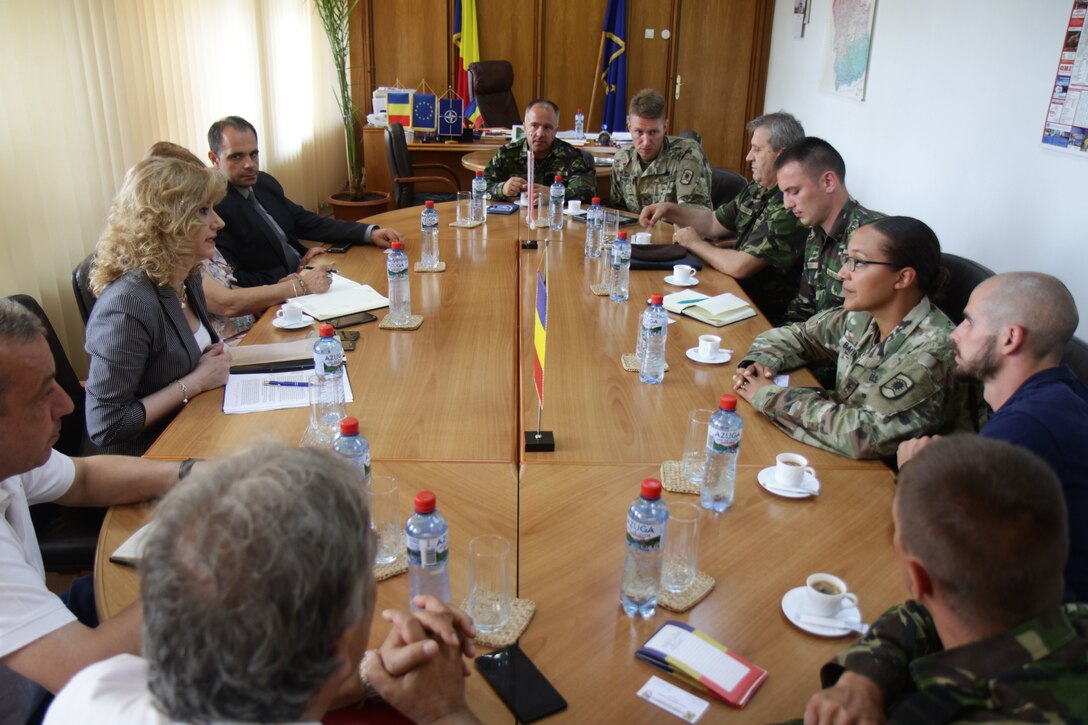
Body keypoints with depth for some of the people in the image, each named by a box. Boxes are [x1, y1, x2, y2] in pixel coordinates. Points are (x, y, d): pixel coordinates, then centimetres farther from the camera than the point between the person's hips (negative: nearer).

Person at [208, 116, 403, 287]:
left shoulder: (264, 182, 9)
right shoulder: (213, 207, -14)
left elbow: (308, 223, 16)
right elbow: (232, 282, -18)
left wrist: (370, 233, 4)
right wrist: (297, 273, -14)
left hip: (304, 278, 8)